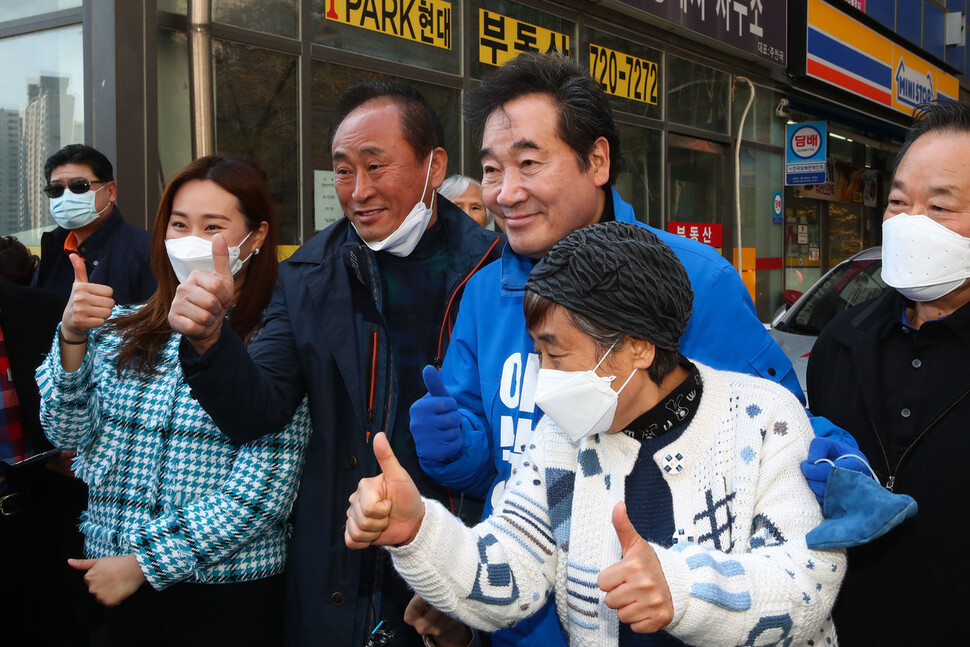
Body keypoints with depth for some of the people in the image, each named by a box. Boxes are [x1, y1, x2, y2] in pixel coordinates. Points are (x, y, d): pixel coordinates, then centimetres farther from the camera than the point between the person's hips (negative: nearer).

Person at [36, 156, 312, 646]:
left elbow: (260, 492, -15)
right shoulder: (118, 330, 4)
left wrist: (144, 563, -13)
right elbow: (69, 435, 0)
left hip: (227, 594, -3)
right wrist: (71, 339, -14)